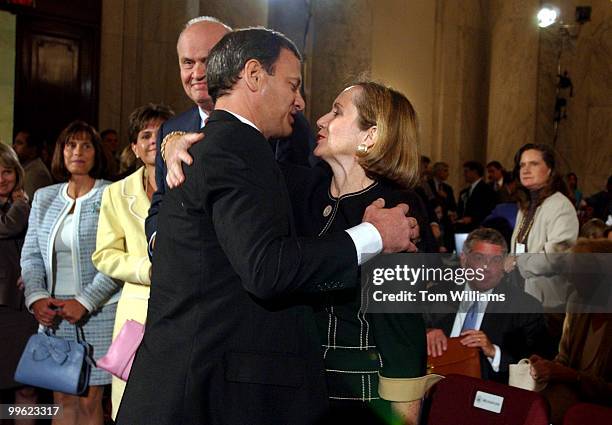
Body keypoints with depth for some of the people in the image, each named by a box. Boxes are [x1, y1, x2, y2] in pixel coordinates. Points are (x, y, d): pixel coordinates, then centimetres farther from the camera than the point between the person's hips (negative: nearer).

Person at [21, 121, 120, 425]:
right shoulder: (44, 197, 14)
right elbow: (31, 255, 11)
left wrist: (85, 302, -15)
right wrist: (36, 297, -5)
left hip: (98, 313, -4)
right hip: (52, 313, 4)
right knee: (62, 399, 8)